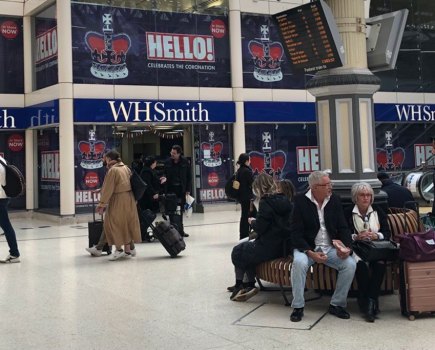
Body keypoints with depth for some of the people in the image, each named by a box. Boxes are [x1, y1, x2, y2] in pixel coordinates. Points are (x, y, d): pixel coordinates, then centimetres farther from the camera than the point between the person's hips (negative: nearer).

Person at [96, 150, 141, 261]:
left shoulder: (112, 170, -13)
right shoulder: (126, 168, 10)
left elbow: (108, 189, -14)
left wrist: (102, 203, -10)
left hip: (118, 200, -8)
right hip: (129, 199, 8)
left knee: (113, 224, 2)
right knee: (126, 224, 12)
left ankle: (119, 249, 0)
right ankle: (127, 251, 17)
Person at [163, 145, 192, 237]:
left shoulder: (185, 162, -4)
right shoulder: (168, 162, -1)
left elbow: (189, 176, 2)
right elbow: (165, 174, 12)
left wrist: (188, 189, -1)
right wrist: (165, 178, -12)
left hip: (181, 189, 0)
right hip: (170, 189, 0)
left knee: (180, 210, 7)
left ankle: (180, 230, 16)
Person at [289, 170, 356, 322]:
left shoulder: (335, 200, 5)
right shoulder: (300, 201, -7)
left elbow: (343, 228, 6)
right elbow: (296, 233, -11)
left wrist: (346, 247, -14)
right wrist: (310, 253, -24)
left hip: (331, 247, 3)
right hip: (307, 247, -3)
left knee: (350, 264, -23)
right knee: (299, 262, -35)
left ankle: (337, 304, -5)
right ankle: (298, 307, -18)